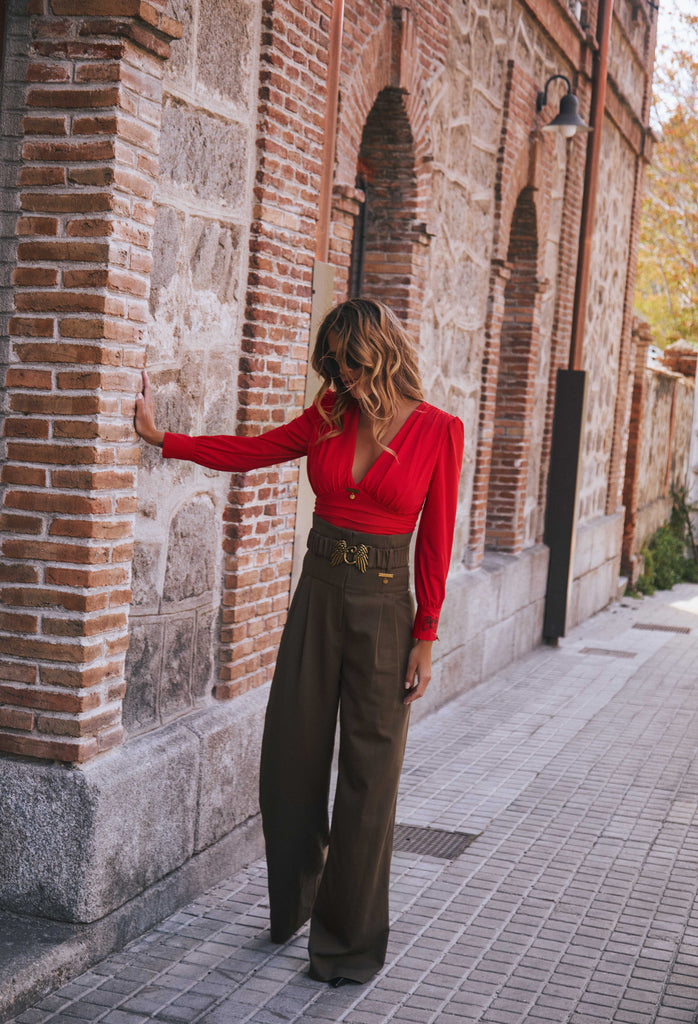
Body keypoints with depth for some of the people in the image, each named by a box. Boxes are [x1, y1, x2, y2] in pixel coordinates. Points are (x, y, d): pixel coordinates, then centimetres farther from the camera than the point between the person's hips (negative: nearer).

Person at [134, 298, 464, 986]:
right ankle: (294, 904, 33)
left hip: (382, 607, -4)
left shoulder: (438, 431, -6)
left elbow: (435, 541, -5)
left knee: (368, 774, 2)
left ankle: (351, 941, 17)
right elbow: (248, 452, 11)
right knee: (290, 761, 8)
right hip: (319, 595, 4)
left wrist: (425, 637, -5)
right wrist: (161, 437, 7)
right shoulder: (330, 415, 4)